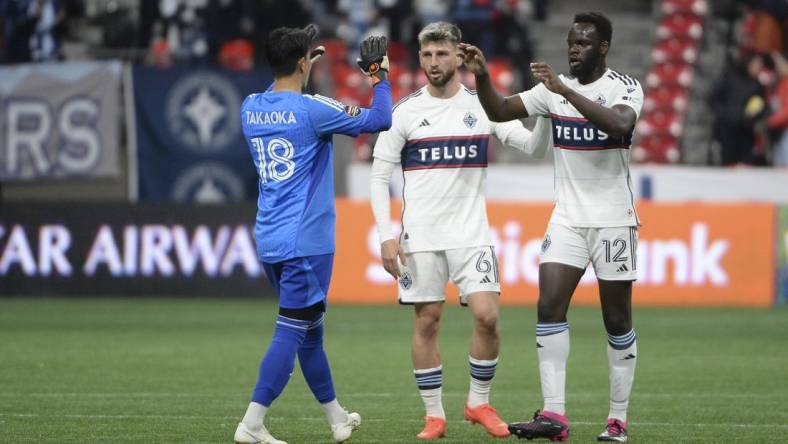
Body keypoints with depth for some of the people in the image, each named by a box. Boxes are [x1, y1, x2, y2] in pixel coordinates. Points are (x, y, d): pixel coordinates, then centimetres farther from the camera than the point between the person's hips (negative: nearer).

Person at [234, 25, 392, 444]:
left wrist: (299, 65, 35)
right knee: (291, 332, -6)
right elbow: (379, 119, -8)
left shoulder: (250, 107, 6)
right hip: (306, 241, -8)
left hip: (269, 240, 8)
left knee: (310, 330, 18)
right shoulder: (311, 109, -13)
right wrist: (381, 76, 6)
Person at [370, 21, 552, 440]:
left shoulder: (482, 105, 2)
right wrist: (386, 237, -6)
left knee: (487, 315, -10)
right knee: (427, 322, 0)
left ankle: (478, 403, 9)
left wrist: (544, 113, -23)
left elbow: (534, 146, -3)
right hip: (420, 237, 0)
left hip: (471, 233, 0)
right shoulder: (405, 111, 0)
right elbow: (379, 175, 2)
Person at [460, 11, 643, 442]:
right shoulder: (556, 87, 5)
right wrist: (482, 76, -16)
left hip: (613, 220, -4)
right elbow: (499, 111, 2)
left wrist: (566, 91, -34)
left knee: (617, 321, 3)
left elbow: (619, 124, -30)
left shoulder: (625, 88, -9)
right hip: (567, 217, 4)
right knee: (549, 306, -11)